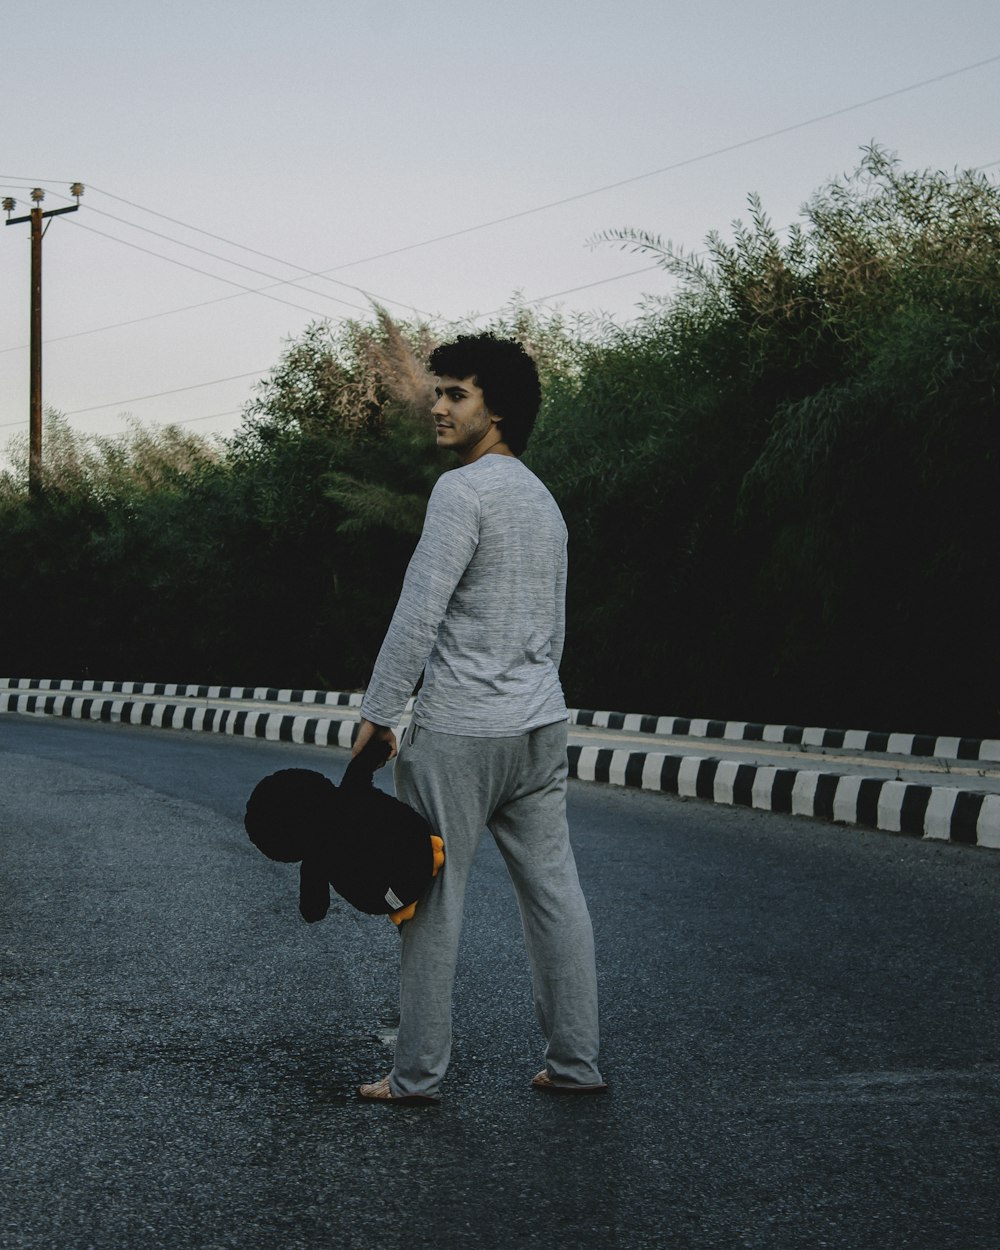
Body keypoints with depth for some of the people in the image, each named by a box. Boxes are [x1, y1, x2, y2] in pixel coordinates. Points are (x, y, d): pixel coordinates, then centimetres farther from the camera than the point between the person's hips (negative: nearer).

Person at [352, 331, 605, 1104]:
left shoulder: (463, 490, -11)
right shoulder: (544, 499, 17)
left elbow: (419, 613, -17)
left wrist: (378, 716, -13)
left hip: (458, 731, -8)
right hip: (541, 724, 8)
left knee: (432, 899, 0)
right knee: (554, 890, 9)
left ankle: (418, 1074, 7)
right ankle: (576, 1062, 14)